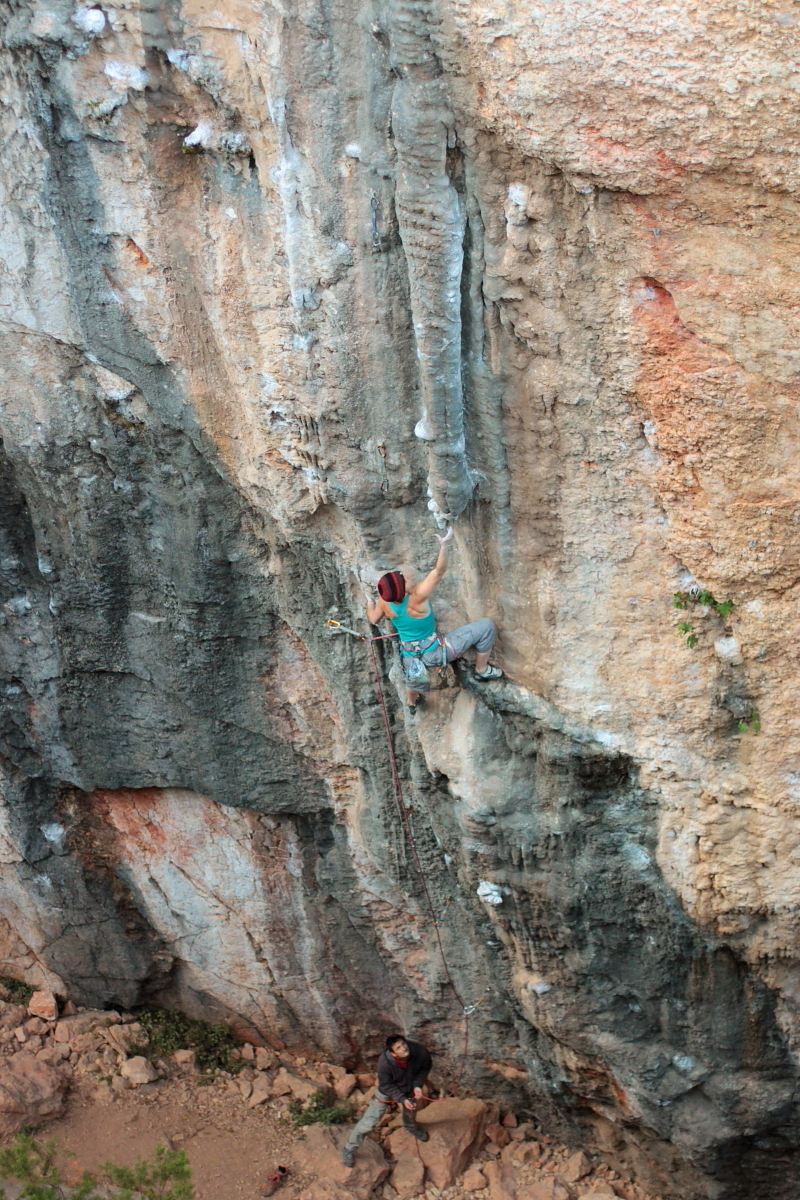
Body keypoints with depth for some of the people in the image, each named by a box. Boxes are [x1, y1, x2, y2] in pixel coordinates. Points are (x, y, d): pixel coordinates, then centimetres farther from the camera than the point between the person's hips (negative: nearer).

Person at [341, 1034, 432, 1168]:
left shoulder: (419, 1050, -36)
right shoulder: (384, 1062, -42)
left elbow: (425, 1066, -14)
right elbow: (386, 1085, -25)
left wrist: (417, 1085, -24)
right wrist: (402, 1099, -33)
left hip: (409, 1088, 4)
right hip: (387, 1090, -4)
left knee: (410, 1110, 31)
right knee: (369, 1121, -5)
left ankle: (411, 1127, 66)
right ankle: (349, 1149, 13)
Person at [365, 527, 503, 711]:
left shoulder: (384, 601, -17)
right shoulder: (416, 598, -35)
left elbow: (373, 619, 4)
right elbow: (438, 572, -36)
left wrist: (370, 605, 22)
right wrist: (443, 546, -46)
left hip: (411, 654, 6)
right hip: (435, 654, -6)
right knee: (486, 626, -2)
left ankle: (411, 702, 64)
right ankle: (482, 670, 19)